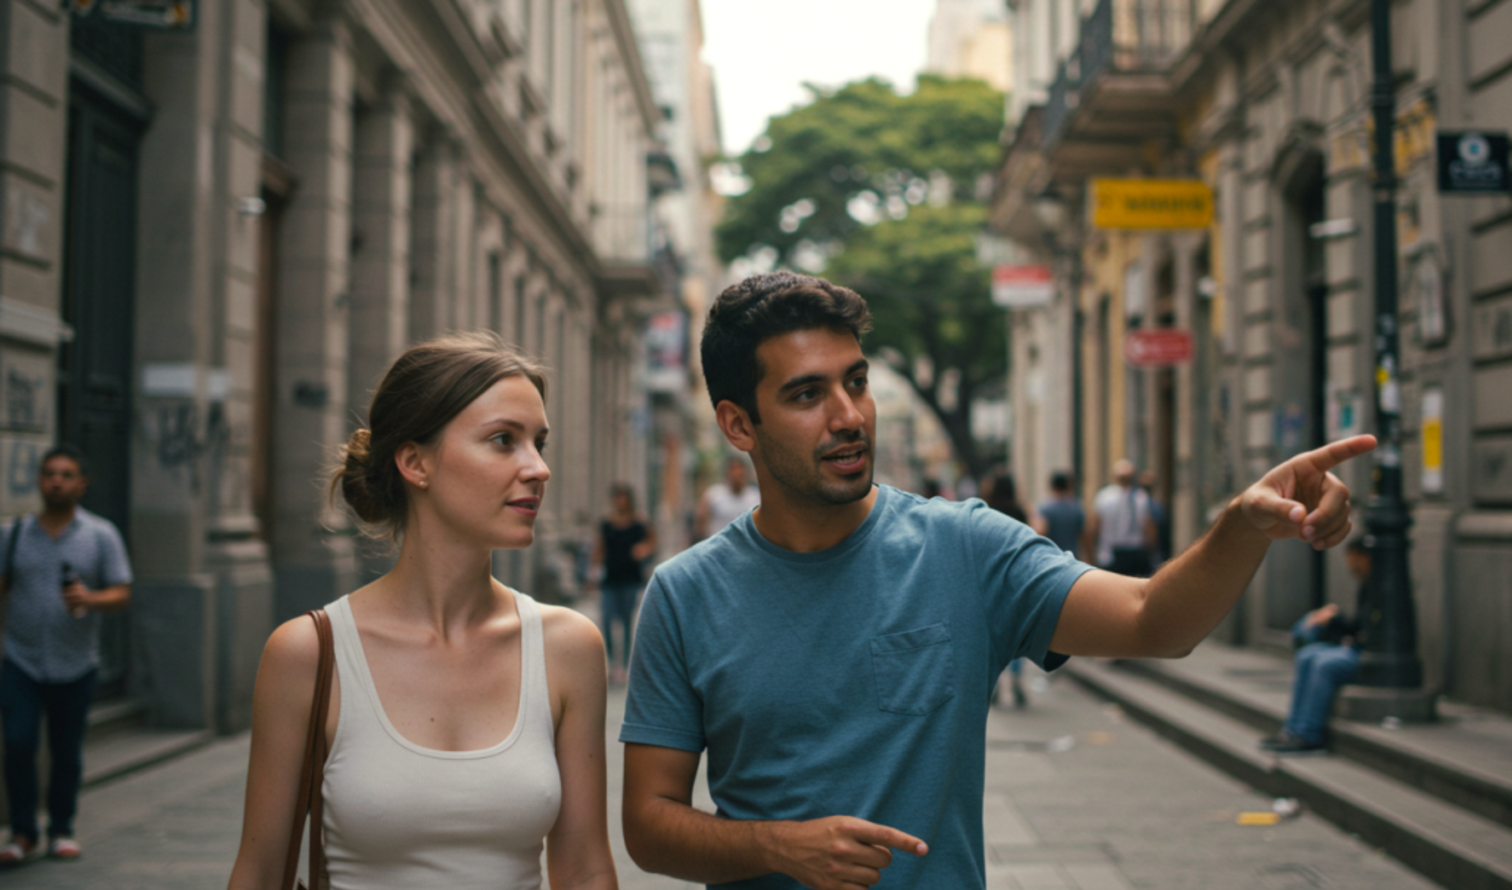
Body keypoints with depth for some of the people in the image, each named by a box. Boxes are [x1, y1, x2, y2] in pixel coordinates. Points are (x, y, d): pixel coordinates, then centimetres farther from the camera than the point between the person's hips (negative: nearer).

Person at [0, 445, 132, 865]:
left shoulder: (101, 535, 1)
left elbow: (122, 594, -2)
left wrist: (91, 600, -22)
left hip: (75, 664, 0)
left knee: (66, 752, 7)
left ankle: (61, 830, 22)